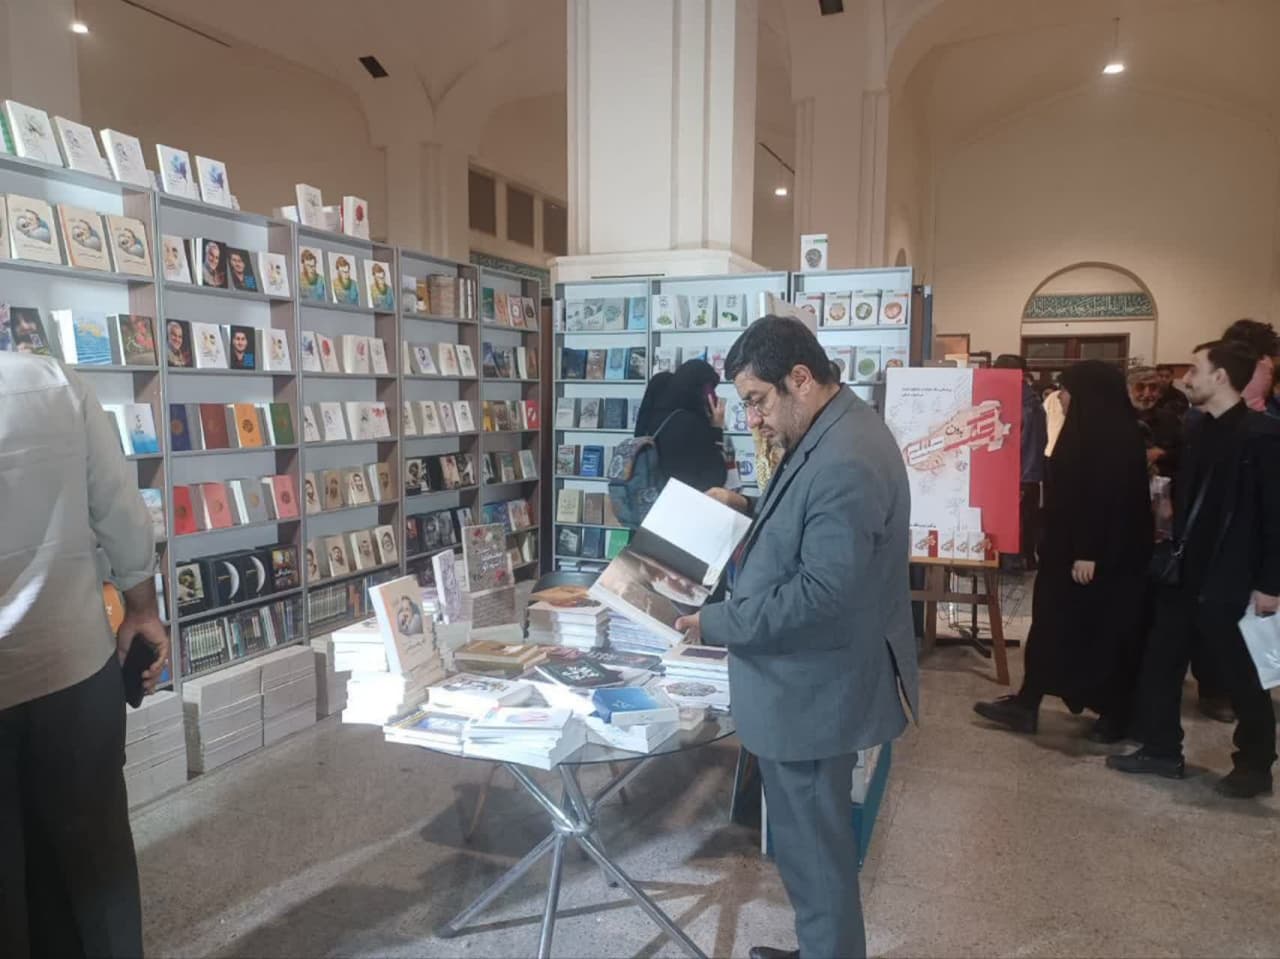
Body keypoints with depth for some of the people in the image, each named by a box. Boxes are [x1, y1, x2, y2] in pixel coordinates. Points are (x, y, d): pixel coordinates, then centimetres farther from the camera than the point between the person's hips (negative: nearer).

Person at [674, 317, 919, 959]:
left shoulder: (845, 463, -27)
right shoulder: (830, 434, 6)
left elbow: (821, 592, -29)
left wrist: (716, 623, -21)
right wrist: (748, 509, 8)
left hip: (812, 687, -11)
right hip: (809, 677, 11)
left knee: (812, 843, 8)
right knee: (811, 836, 24)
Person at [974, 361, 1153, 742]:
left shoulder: (1113, 435, -18)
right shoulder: (1088, 431, 12)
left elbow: (1110, 496, -23)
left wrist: (1089, 553, -23)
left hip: (1104, 554, -10)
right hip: (1069, 547, 10)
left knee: (1107, 632, 3)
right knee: (1051, 625, 10)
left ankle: (1116, 715, 16)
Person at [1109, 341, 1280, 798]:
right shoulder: (1199, 431, 10)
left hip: (1227, 582, -7)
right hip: (1186, 574, 7)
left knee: (1240, 677, 7)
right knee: (1159, 665, 11)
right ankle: (1162, 750, 24)